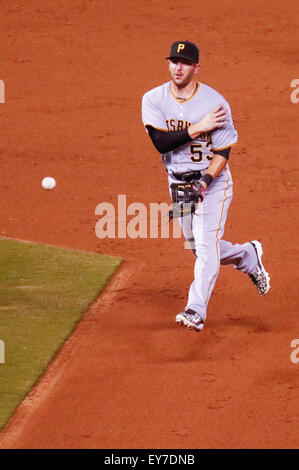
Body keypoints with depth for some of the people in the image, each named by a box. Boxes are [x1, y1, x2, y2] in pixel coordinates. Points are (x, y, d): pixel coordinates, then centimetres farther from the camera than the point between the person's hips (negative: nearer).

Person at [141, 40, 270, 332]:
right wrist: (199, 128, -27)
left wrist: (205, 182, -28)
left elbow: (223, 152, -14)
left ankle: (196, 310, -19)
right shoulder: (153, 100, -7)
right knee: (199, 249, 14)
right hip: (178, 184, 4)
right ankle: (248, 257, 42)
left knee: (207, 246, -16)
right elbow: (160, 142, -20)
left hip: (213, 182, -4)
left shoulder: (215, 102, -16)